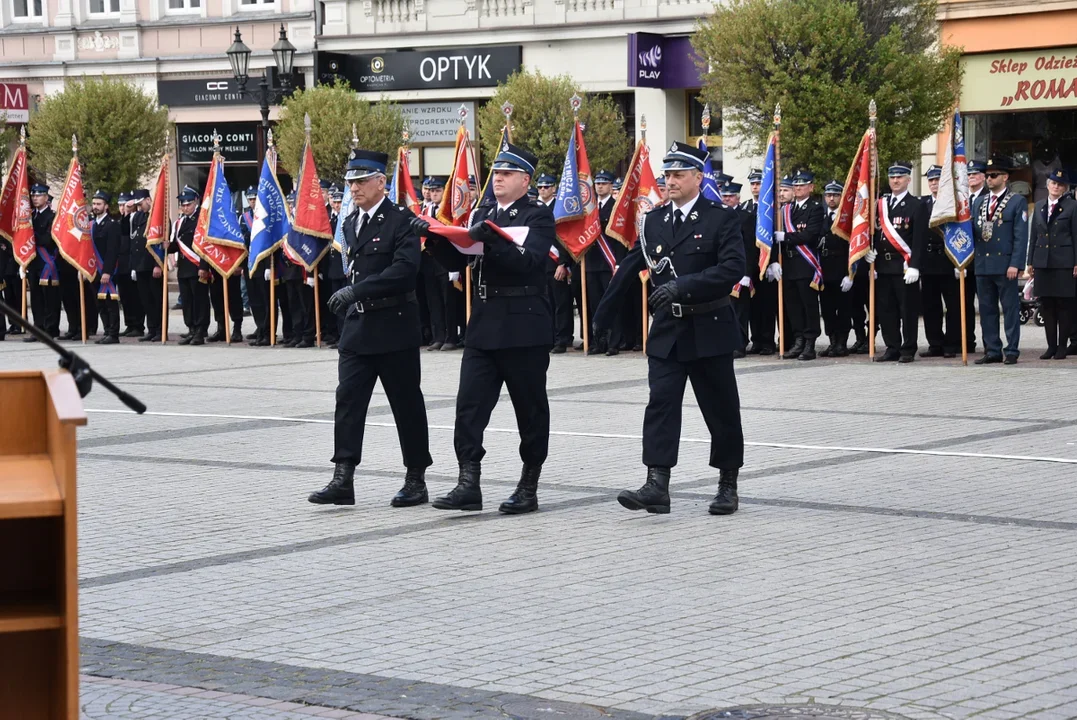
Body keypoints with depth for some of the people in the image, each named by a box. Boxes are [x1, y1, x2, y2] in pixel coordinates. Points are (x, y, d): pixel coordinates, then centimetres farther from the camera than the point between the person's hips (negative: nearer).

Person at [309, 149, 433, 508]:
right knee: (348, 399, -2)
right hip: (357, 328, 7)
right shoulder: (350, 223, 13)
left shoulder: (400, 221, -11)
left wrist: (356, 291, -26)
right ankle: (343, 479, -4)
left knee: (407, 404, 3)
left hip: (394, 327, -7)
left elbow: (405, 268, -23)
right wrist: (348, 303, 18)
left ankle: (416, 479, 12)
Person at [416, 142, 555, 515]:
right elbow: (456, 261, 12)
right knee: (469, 404, -3)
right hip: (484, 323, 6)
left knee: (530, 408, 4)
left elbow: (530, 261, -19)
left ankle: (529, 488, 13)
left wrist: (491, 239, -30)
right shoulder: (482, 214, 15)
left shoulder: (539, 215, -3)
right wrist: (435, 236, -5)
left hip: (524, 327, -5)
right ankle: (469, 485, -3)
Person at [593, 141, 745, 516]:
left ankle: (728, 485, 18)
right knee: (660, 404, -8)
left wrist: (684, 286, -26)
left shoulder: (722, 218, -5)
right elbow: (629, 269, 16)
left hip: (709, 330, -3)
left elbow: (733, 267, -18)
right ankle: (657, 485, -14)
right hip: (666, 330, 4)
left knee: (721, 410, 6)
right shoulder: (654, 221, 9)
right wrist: (603, 315, 21)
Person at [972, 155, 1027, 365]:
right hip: (982, 263, 6)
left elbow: (1021, 236, -6)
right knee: (987, 310, 7)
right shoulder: (979, 202, 16)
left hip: (1005, 264, -6)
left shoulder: (1017, 202, -1)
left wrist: (1015, 264, -14)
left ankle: (1012, 351, 2)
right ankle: (992, 351, 13)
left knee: (1010, 308, -1)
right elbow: (972, 231, 17)